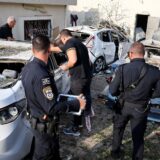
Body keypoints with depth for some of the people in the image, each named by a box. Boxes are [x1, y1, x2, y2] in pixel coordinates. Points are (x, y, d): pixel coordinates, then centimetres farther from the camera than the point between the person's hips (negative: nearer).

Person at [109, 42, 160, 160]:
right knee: (138, 136, 16)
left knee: (118, 128, 26)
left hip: (123, 105, 1)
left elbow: (112, 91, -13)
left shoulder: (123, 69, -19)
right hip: (140, 109, 0)